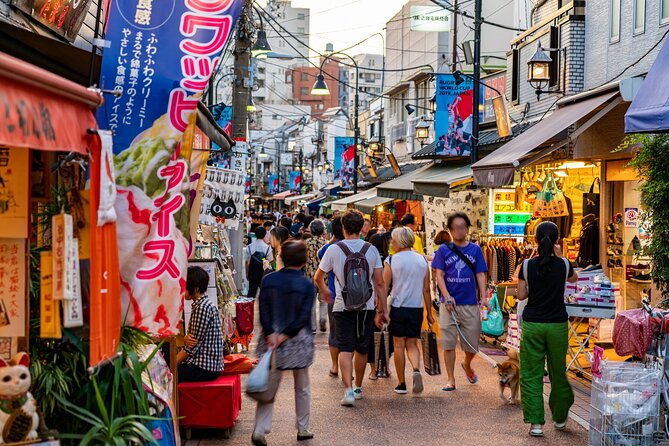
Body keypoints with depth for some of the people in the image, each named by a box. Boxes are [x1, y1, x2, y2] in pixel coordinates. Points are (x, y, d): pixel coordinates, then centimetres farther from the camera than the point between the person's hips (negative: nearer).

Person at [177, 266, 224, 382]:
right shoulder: (199, 305, 14)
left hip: (205, 368, -9)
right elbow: (192, 339, 14)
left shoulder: (203, 307, -16)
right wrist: (186, 338, -8)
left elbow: (193, 346, -17)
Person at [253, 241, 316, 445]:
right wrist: (285, 336, -13)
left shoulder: (268, 280, -1)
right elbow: (304, 317, -14)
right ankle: (303, 430, 25)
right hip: (299, 342, -1)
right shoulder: (307, 285, -7)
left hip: (271, 338, 2)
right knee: (302, 388, 16)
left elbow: (263, 310, -7)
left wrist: (271, 334, -12)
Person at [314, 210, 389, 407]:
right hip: (366, 306, 2)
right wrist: (383, 311, 6)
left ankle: (348, 389, -17)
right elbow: (380, 283, 0)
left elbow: (318, 277, 5)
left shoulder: (334, 250, -5)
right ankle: (358, 388, 29)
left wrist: (324, 291, 27)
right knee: (362, 348, 15)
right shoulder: (371, 250, 0)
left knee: (345, 348, -2)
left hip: (343, 306, -2)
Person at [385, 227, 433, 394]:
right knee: (412, 344, 13)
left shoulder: (391, 261, -5)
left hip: (398, 307, -3)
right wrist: (429, 312, 13)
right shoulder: (422, 260, 5)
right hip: (417, 308, 3)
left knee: (399, 345, 6)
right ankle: (417, 370, -15)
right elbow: (426, 289, 7)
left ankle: (401, 384, 10)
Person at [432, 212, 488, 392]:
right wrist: (447, 296, -14)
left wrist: (483, 297, -8)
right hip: (449, 303, -1)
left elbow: (480, 275, 6)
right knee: (449, 343, 1)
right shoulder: (443, 250, 3)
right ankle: (451, 379, 11)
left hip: (470, 304, 1)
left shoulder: (475, 249, 7)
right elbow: (439, 275, -1)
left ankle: (467, 365, 37)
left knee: (472, 344, 6)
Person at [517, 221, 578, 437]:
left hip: (532, 324, -1)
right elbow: (574, 278, 18)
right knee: (558, 372, 16)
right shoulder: (564, 265, -5)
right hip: (557, 325, 1)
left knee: (531, 374, 5)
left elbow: (521, 295, 1)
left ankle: (536, 423, -2)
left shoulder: (528, 265, -6)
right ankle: (560, 417, 32)